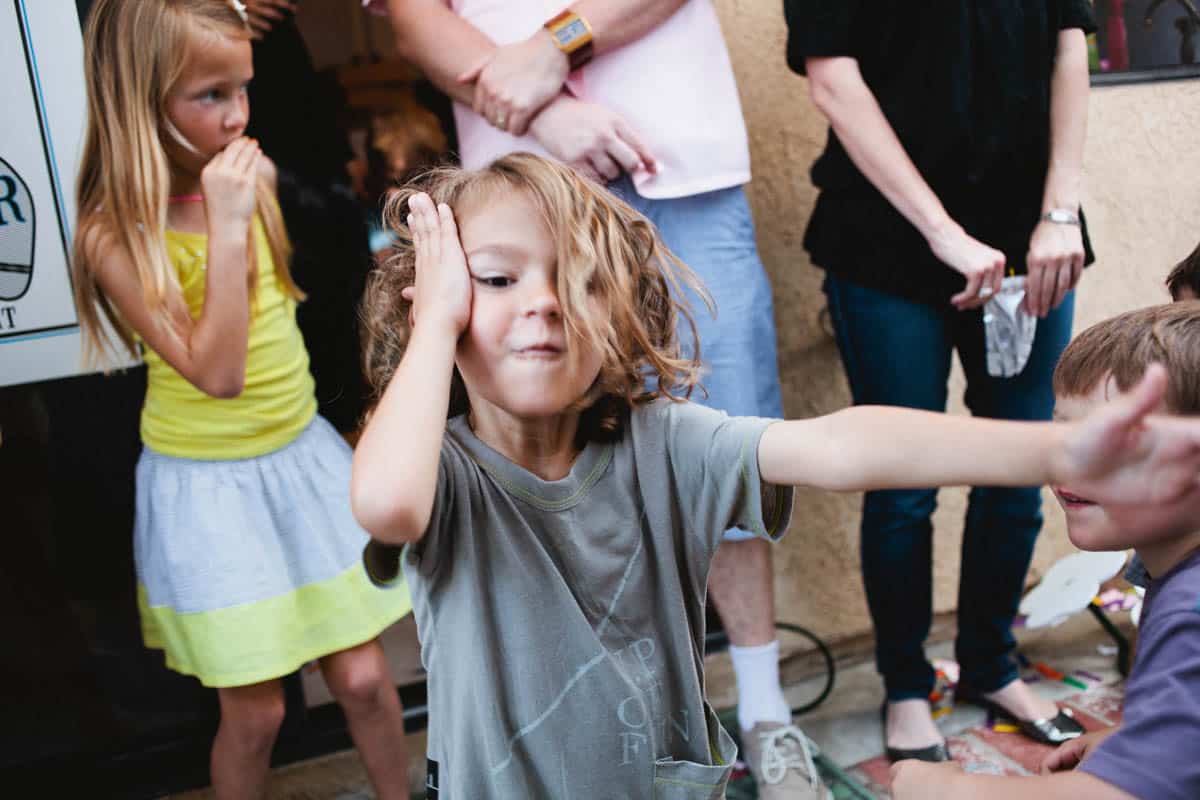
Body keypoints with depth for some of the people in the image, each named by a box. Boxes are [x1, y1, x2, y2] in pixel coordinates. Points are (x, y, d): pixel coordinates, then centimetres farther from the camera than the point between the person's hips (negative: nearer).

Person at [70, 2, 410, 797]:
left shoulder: (254, 177, -1)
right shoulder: (116, 235, -17)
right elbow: (216, 372, -27)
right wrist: (226, 225, -29)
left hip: (302, 455, 4)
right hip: (208, 483, -4)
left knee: (363, 675, 9)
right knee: (255, 710, 7)